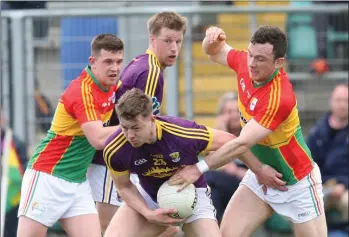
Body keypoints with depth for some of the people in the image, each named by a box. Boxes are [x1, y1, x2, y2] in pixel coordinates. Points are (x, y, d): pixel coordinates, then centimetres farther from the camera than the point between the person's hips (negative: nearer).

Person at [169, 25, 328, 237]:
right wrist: (213, 38, -13)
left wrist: (200, 168, -36)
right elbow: (214, 51, 11)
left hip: (296, 185, -7)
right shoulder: (244, 63, -11)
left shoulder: (279, 97, -33)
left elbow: (242, 144, -35)